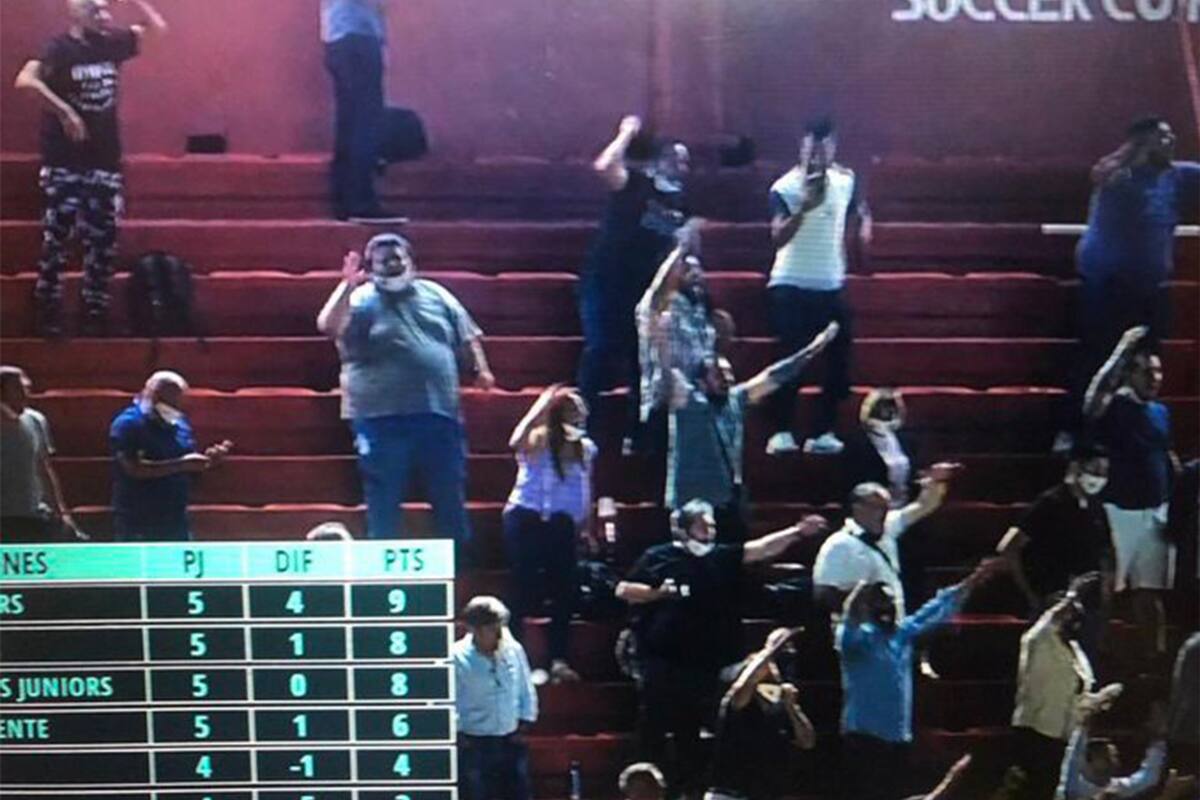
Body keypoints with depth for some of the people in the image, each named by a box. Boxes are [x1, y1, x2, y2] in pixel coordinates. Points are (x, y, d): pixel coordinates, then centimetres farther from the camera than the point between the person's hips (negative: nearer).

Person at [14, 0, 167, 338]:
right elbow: (25, 79, -26)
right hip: (64, 160, -5)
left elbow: (157, 27, 15)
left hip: (105, 159, 5)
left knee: (102, 240, 5)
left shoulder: (111, 43, 5)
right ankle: (48, 316, 1)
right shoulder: (59, 48, -11)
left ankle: (95, 316, 14)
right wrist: (63, 110, -30)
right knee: (56, 237, -6)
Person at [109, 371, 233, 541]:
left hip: (176, 519, 7)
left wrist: (207, 461, -2)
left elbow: (190, 469, 20)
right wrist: (181, 464, -23)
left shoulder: (181, 423, 13)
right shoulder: (128, 423, -9)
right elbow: (135, 468, -22)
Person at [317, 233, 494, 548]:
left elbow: (467, 338, 19)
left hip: (439, 413, 4)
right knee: (383, 502, 3)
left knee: (450, 498, 12)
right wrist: (347, 285, -26)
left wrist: (481, 369, 5)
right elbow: (328, 327, -20)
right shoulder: (361, 301, -2)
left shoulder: (435, 294, 12)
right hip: (382, 418, -4)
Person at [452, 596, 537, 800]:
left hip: (511, 743, 4)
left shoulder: (514, 650, -3)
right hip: (475, 745, -4)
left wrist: (523, 725, 6)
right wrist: (459, 735, -9)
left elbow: (527, 691, 10)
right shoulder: (457, 657, -15)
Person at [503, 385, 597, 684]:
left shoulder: (586, 448, 8)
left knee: (565, 588, 1)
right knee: (526, 587, -7)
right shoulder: (539, 441, -10)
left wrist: (585, 526, 17)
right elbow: (517, 443, -35)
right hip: (527, 519, -5)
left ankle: (558, 659, 5)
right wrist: (540, 408, -30)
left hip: (562, 524, 5)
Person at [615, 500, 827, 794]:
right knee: (654, 727, -1)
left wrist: (797, 532, -14)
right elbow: (623, 590, -4)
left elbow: (760, 549, -3)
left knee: (690, 729, 14)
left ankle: (687, 786, 24)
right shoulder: (657, 557, -5)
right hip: (659, 661, -4)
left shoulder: (719, 557, 5)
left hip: (700, 663, 4)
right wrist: (657, 593, -17)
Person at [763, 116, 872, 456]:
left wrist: (865, 223, -1)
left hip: (831, 286, 5)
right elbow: (778, 237, -20)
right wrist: (804, 208, -32)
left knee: (839, 359, 3)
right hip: (791, 286, -5)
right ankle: (781, 431, -1)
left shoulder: (846, 181, 3)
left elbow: (861, 211, 21)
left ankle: (823, 431, 11)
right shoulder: (785, 187, -10)